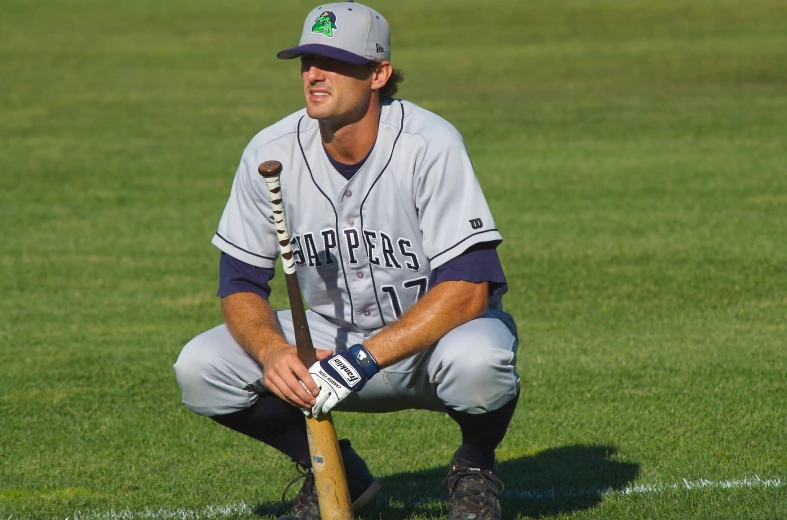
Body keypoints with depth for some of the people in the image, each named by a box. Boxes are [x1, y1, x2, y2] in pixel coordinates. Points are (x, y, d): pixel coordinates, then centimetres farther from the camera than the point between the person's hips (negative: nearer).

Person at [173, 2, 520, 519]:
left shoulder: (431, 146, -22)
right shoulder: (271, 152, -9)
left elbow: (466, 291, -27)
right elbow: (240, 285, -5)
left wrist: (365, 358, -36)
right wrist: (271, 351, -28)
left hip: (430, 335, -4)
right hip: (327, 337, 4)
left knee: (476, 361, -39)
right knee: (200, 369, -17)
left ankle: (475, 470, -2)